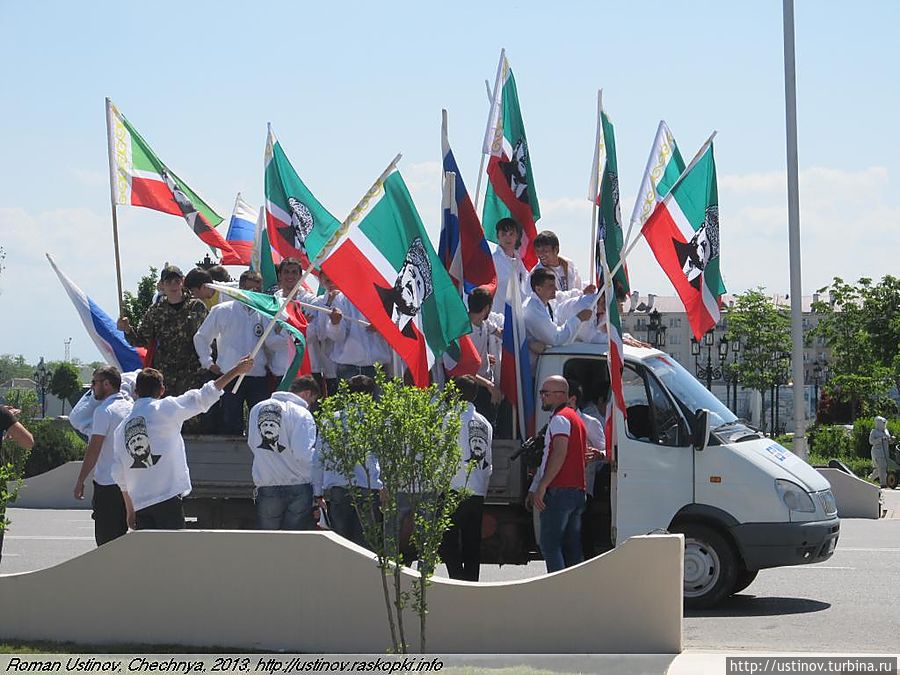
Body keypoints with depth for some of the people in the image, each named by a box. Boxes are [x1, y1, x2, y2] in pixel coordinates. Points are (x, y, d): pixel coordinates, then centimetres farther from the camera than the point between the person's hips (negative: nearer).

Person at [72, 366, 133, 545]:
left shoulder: (104, 411, -11)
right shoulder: (131, 408, 11)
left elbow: (94, 450, -13)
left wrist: (80, 481, -9)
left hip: (107, 484, -7)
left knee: (106, 539, -4)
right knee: (121, 536, 12)